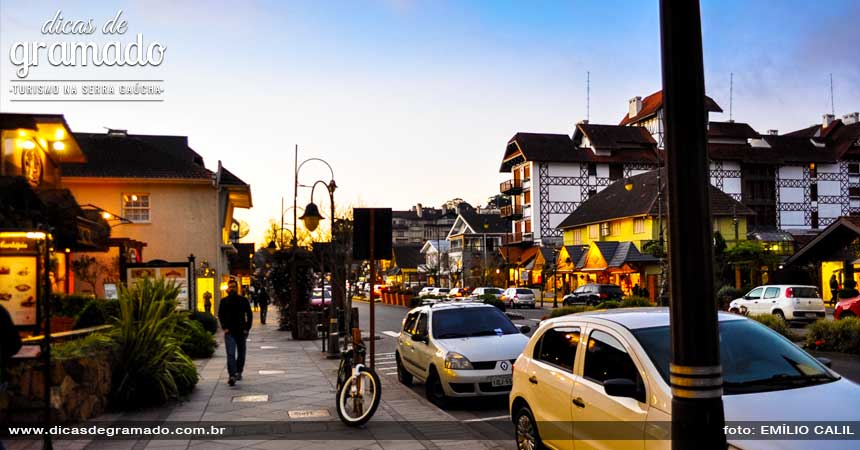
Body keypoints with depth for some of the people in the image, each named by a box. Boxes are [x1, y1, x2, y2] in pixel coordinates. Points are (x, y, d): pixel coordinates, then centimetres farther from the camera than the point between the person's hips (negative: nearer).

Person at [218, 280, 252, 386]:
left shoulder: (243, 300, 5)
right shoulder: (224, 301, 6)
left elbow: (249, 315, 7)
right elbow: (220, 315, 7)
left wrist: (247, 328, -3)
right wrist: (224, 328, -5)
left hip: (241, 331, 1)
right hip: (229, 332, -1)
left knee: (241, 353, 11)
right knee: (230, 354, -13)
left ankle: (239, 372, 29)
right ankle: (232, 376, -19)